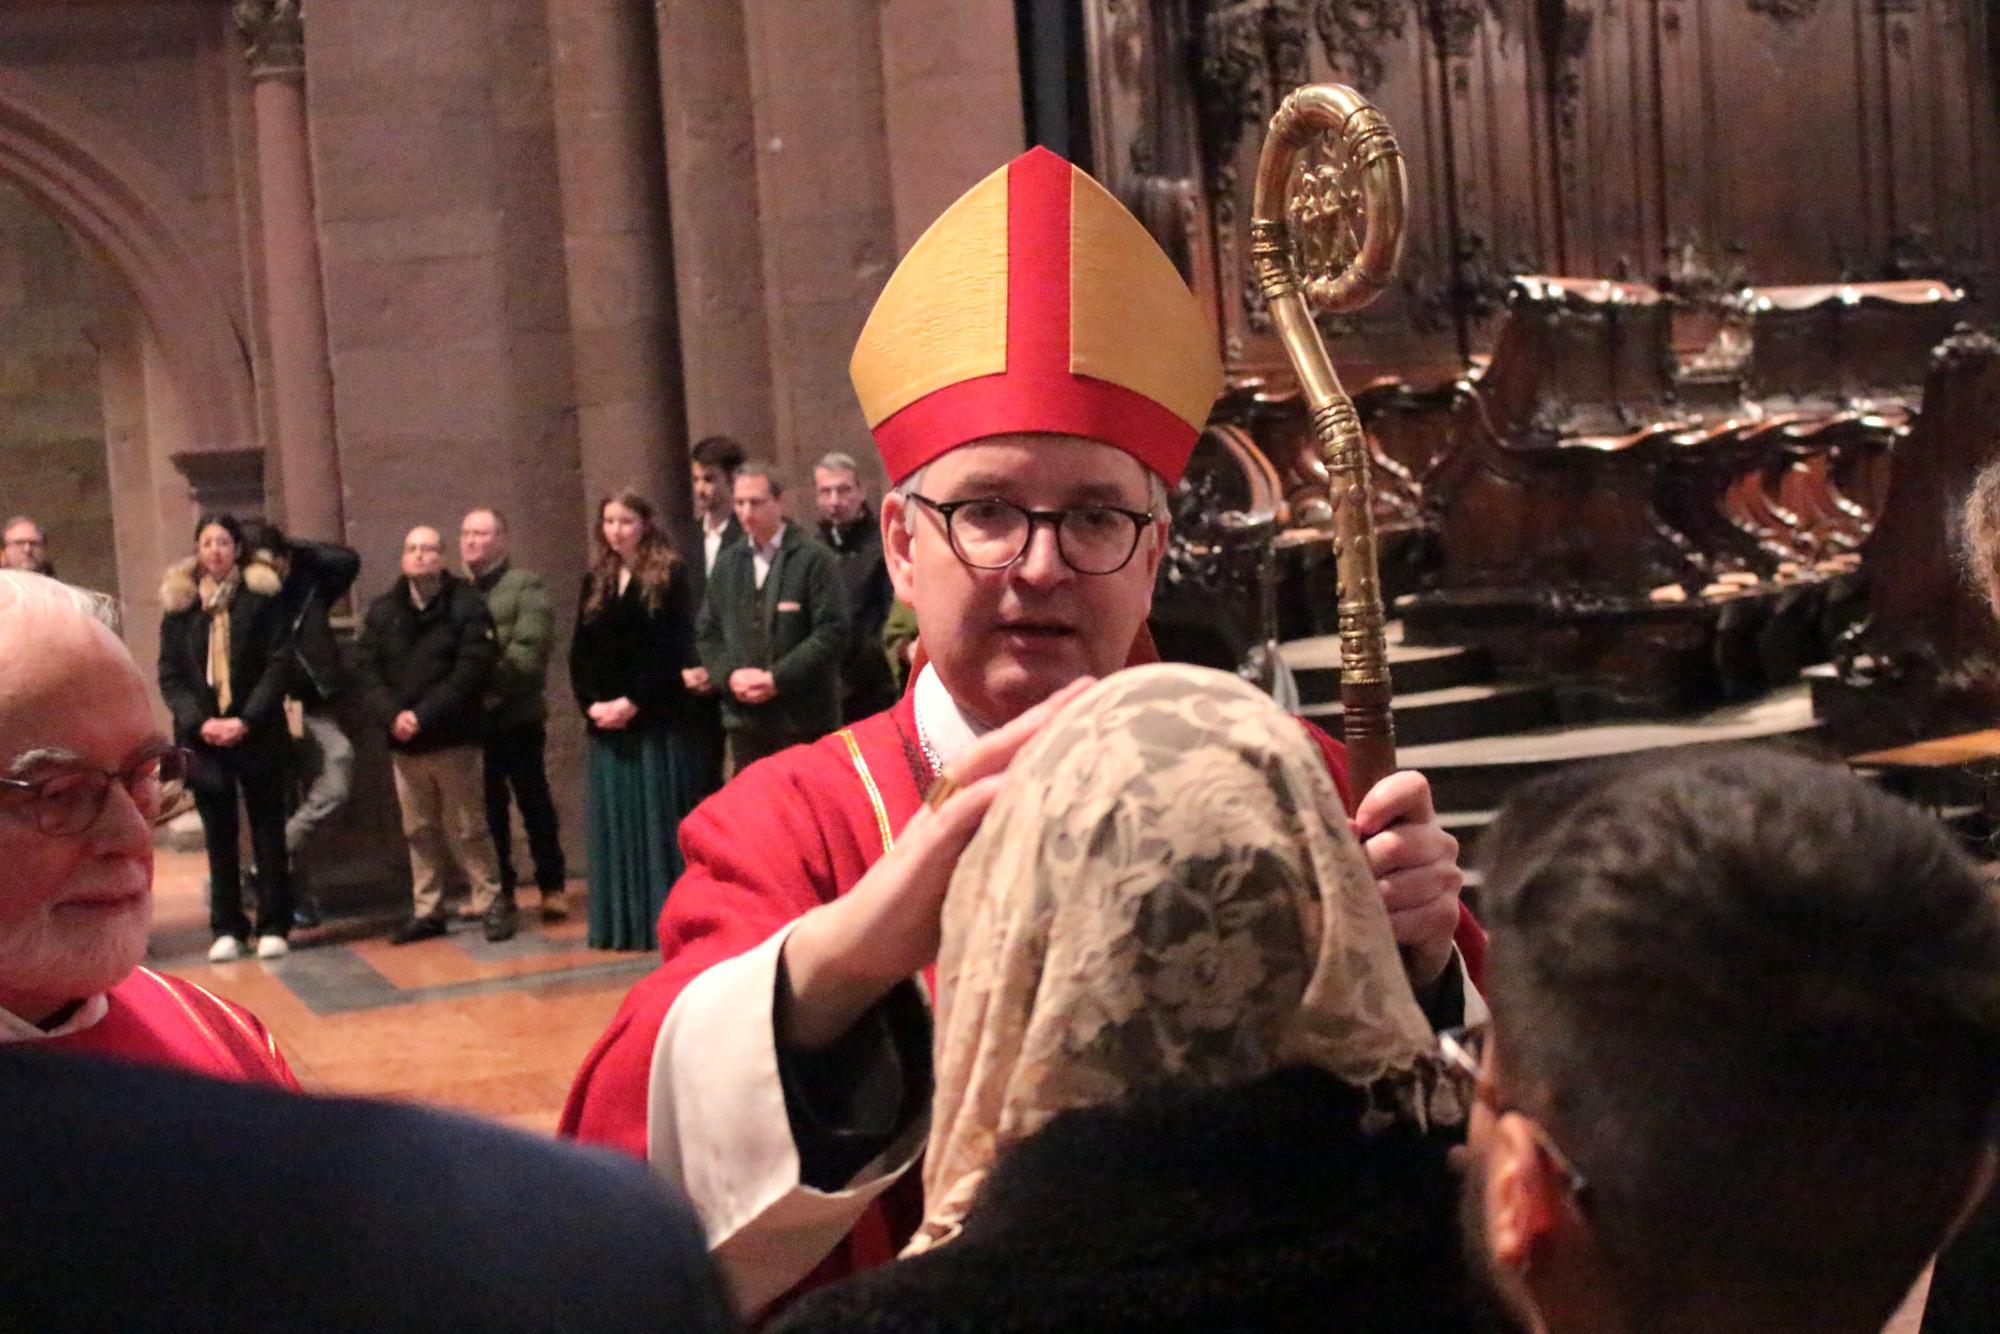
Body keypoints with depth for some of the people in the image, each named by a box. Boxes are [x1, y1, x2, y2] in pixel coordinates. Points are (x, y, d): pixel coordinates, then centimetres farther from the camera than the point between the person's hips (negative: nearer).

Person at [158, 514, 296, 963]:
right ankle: (227, 929, 11)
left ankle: (274, 926, 8)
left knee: (268, 833, 3)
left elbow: (278, 664, -4)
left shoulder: (262, 597, 1)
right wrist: (198, 722, -12)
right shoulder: (179, 603, 6)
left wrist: (247, 719, -15)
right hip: (204, 737, 2)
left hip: (257, 735, -2)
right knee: (219, 836, 6)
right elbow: (169, 675, 3)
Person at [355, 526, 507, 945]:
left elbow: (471, 671, -13)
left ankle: (492, 905, 8)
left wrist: (423, 715, -19)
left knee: (467, 828, 0)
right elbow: (369, 673, 4)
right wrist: (392, 715, -14)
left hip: (454, 738, -4)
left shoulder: (466, 605, -4)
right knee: (420, 831, 10)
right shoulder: (382, 611, 10)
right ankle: (427, 910, 18)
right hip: (404, 742, 4)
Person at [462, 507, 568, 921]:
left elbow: (530, 648, -12)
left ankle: (552, 887, 11)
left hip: (516, 715, -4)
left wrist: (493, 683, -20)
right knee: (487, 808, 9)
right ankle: (499, 890, 18)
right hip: (471, 719, 4)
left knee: (534, 803, 2)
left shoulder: (524, 585, 0)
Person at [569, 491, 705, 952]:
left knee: (660, 821, -2)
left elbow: (672, 646, -10)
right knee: (616, 821, 6)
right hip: (606, 721, 5)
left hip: (657, 718, -5)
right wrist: (591, 703, -5)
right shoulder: (596, 581, 13)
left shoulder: (670, 575, -2)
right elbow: (580, 650, 10)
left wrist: (634, 702, -16)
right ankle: (621, 923, 11)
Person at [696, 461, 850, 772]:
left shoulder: (815, 560, -5)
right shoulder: (727, 564, 14)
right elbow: (706, 633, 15)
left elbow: (832, 632, -11)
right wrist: (729, 674, -4)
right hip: (745, 718, 5)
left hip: (804, 720, -5)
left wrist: (777, 679, -15)